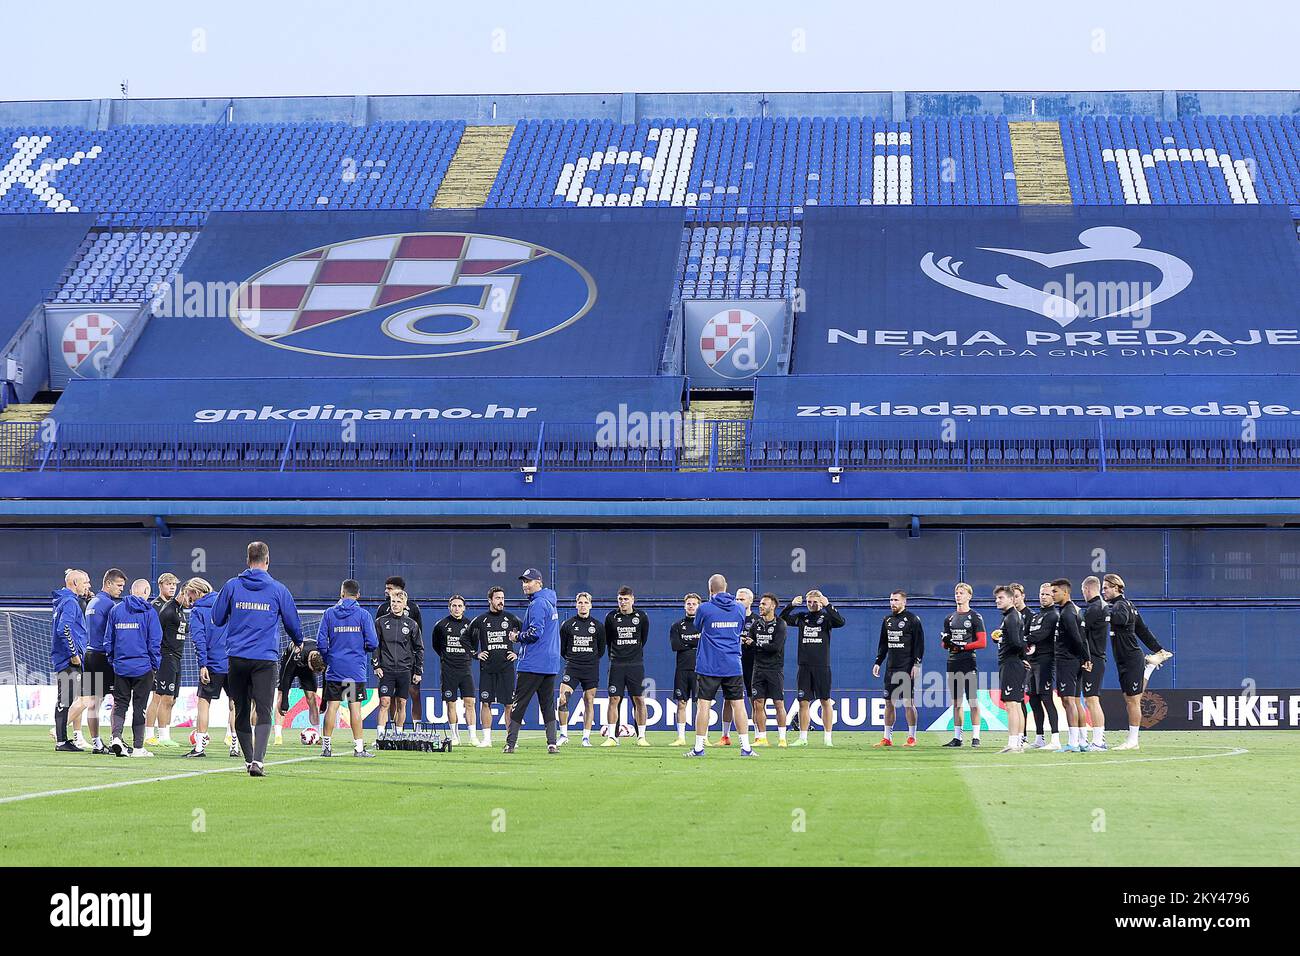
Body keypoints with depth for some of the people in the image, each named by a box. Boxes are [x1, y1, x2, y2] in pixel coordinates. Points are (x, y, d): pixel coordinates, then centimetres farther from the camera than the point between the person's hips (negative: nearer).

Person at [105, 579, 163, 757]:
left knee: (120, 703, 9)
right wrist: (155, 665, 3)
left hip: (120, 667, 3)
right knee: (139, 706, 3)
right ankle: (138, 747, 5)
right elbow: (155, 642, -6)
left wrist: (112, 660, 17)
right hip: (143, 667, -3)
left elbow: (108, 640, 9)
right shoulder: (149, 612, -5)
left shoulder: (115, 611, 7)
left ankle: (116, 737, -13)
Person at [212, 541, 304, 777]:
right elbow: (293, 622, 12)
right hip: (265, 659, -2)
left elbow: (217, 619, 11)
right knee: (264, 712, -5)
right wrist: (299, 642, 34)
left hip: (237, 657, 2)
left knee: (241, 711, 13)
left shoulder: (232, 586, 3)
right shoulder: (278, 589, 1)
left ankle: (249, 759, 18)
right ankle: (258, 760, -22)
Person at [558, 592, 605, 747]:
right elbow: (561, 648, 11)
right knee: (563, 699, -14)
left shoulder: (598, 626, 3)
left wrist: (592, 660, 12)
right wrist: (571, 659, 11)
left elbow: (601, 650, 14)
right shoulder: (567, 625, 1)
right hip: (572, 667, -1)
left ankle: (586, 737, 9)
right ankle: (563, 735, -6)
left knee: (589, 702, 2)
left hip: (591, 669, 1)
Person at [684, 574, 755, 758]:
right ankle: (746, 747, 3)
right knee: (738, 704, 6)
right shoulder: (739, 608, 4)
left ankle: (699, 747, 0)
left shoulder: (705, 608, -6)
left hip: (708, 666, -3)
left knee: (703, 705, 1)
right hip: (733, 666, 3)